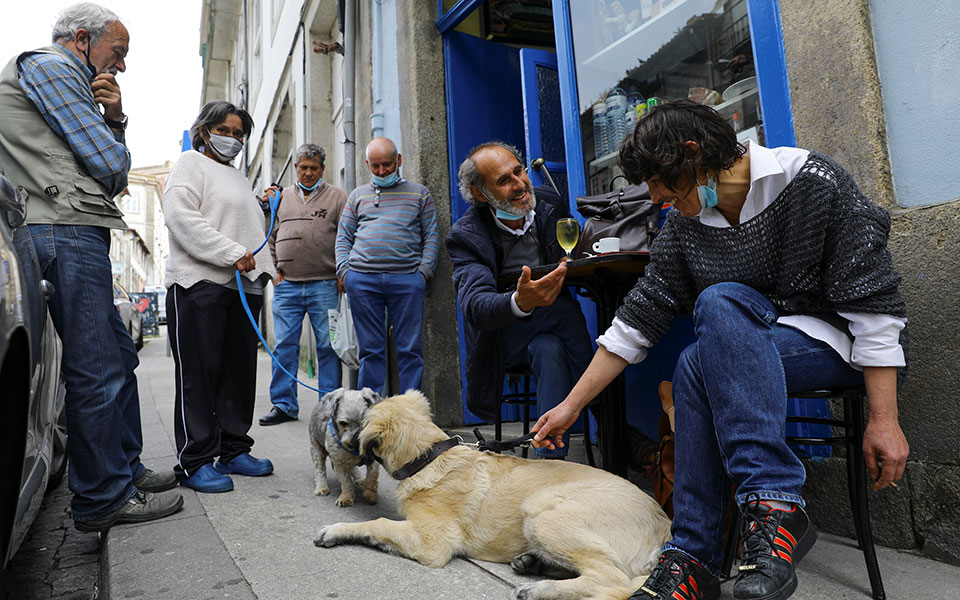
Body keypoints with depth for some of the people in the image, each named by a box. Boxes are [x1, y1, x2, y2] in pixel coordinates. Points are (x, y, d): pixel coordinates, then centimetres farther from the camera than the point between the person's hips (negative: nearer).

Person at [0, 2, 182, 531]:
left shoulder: (69, 80, 29)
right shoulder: (49, 66, -2)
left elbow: (110, 177, 21)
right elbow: (111, 164, -11)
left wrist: (113, 120, 6)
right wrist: (112, 139, 12)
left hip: (77, 235, 11)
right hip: (66, 233, -11)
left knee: (118, 355, 14)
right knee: (97, 369, -9)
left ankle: (125, 470, 24)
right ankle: (102, 500, 0)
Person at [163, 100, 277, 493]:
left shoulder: (239, 178, 28)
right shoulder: (190, 165, 5)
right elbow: (181, 217, -11)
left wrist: (261, 267, 14)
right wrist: (232, 254, -16)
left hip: (243, 285, 7)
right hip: (199, 283, -7)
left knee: (239, 372, 7)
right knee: (199, 374, -5)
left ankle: (234, 451, 16)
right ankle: (195, 461, 1)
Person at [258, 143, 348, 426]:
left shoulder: (336, 196, 7)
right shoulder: (281, 197, 17)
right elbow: (271, 237, 19)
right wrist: (276, 270, 9)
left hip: (324, 285, -3)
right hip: (286, 286, 3)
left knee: (328, 346, 0)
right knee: (284, 346, 4)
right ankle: (283, 405, 13)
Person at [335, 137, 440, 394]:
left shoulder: (419, 193, 14)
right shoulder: (358, 195, 20)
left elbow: (431, 237, 9)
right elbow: (343, 237, 18)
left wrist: (424, 271, -3)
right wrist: (344, 271, 3)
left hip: (407, 279, -1)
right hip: (361, 280, 2)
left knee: (410, 348, -1)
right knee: (371, 349, 4)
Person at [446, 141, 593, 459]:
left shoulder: (549, 202, -3)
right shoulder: (466, 235, -17)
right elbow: (475, 305, -33)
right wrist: (520, 303, -54)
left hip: (551, 328, 3)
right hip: (503, 332, -3)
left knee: (552, 353, -30)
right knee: (565, 308, -30)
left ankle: (551, 459, -22)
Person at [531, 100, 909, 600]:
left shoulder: (811, 182, -15)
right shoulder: (685, 226, -1)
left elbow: (873, 302, -15)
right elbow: (640, 315, -2)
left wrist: (884, 419, -19)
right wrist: (572, 404, -4)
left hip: (840, 342, -4)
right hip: (748, 348, 5)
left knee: (719, 303, -32)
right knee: (693, 370, -30)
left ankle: (772, 504, -32)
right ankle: (695, 558, -23)